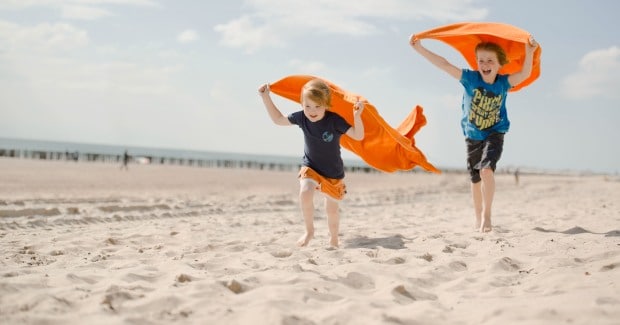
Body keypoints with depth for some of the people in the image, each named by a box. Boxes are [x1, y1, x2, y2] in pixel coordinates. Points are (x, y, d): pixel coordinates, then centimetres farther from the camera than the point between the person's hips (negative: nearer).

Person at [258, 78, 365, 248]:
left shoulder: (334, 120, -25)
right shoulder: (301, 117, -15)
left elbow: (358, 136, -26)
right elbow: (278, 119, 1)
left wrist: (357, 116, -43)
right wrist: (266, 97, -5)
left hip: (333, 172, -1)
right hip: (310, 166, 1)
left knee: (332, 208, 13)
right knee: (305, 192, -28)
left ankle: (333, 239, 38)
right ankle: (309, 230, -7)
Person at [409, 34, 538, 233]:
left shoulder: (503, 83, -11)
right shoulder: (470, 78, -13)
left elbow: (525, 73, -24)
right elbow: (444, 65, -18)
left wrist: (529, 53, -41)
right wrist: (419, 48, -23)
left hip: (494, 134, -2)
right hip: (473, 136, 2)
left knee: (486, 170, -25)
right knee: (475, 179, 11)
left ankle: (486, 215, -17)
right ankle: (478, 219, 27)